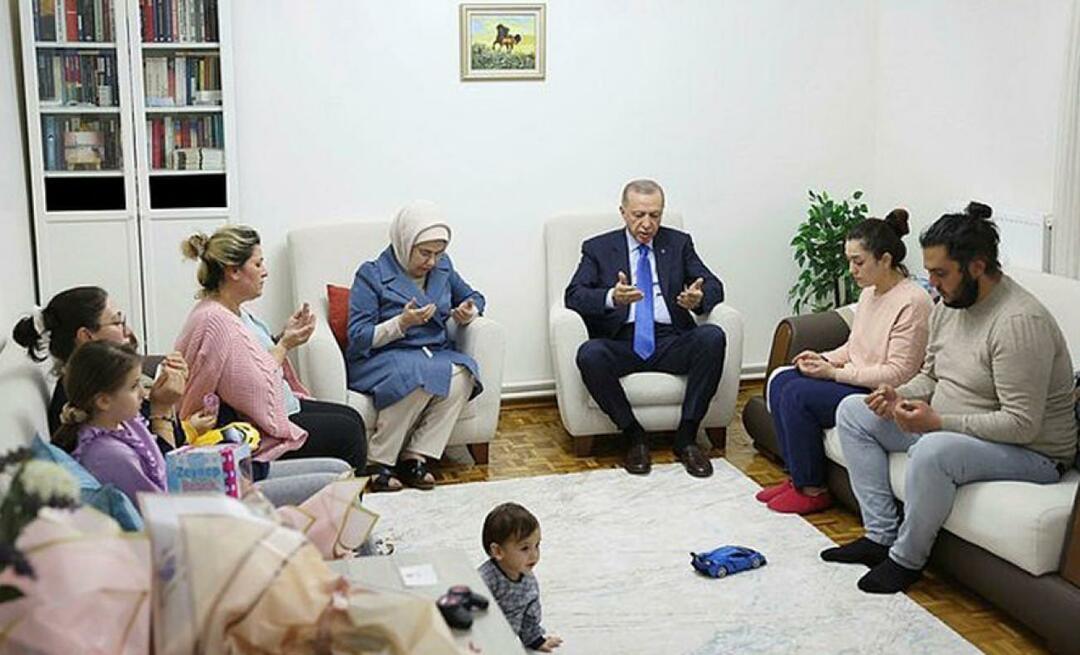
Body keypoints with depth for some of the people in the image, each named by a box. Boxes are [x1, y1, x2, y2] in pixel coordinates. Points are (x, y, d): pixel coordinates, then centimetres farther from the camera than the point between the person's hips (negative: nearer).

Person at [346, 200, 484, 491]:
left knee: (461, 375, -30)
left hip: (436, 353, 5)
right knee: (420, 376, -38)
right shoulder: (371, 276, -5)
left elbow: (474, 297, 26)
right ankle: (379, 462, -23)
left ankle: (415, 457, -24)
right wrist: (401, 323, -23)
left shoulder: (442, 267, 11)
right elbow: (358, 339, -9)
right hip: (382, 359, -5)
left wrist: (469, 312, 1)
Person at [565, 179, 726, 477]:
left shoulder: (679, 243, 16)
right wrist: (612, 298, -25)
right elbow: (574, 295, -3)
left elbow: (714, 286, 8)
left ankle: (686, 437, -17)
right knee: (590, 354, -34)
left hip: (670, 343, 2)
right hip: (622, 344, -1)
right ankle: (634, 436, -13)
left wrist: (699, 298, -18)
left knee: (713, 337, -28)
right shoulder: (598, 248, 11)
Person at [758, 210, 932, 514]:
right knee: (780, 380, -5)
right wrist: (824, 359, 1)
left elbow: (898, 374, -22)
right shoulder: (869, 292, 9)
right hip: (855, 380, 10)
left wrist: (835, 372, -19)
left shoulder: (913, 302, -19)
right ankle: (798, 477, 0)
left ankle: (812, 491, -7)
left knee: (797, 394, -21)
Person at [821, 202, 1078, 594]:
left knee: (933, 450, -39)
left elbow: (1022, 425, -29)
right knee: (852, 410, 7)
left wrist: (937, 423, -30)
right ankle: (881, 535, 2)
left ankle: (907, 559, -13)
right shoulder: (949, 305, 2)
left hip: (1030, 453, -10)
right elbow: (930, 376, 16)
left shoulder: (1019, 322, -26)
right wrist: (901, 397, -7)